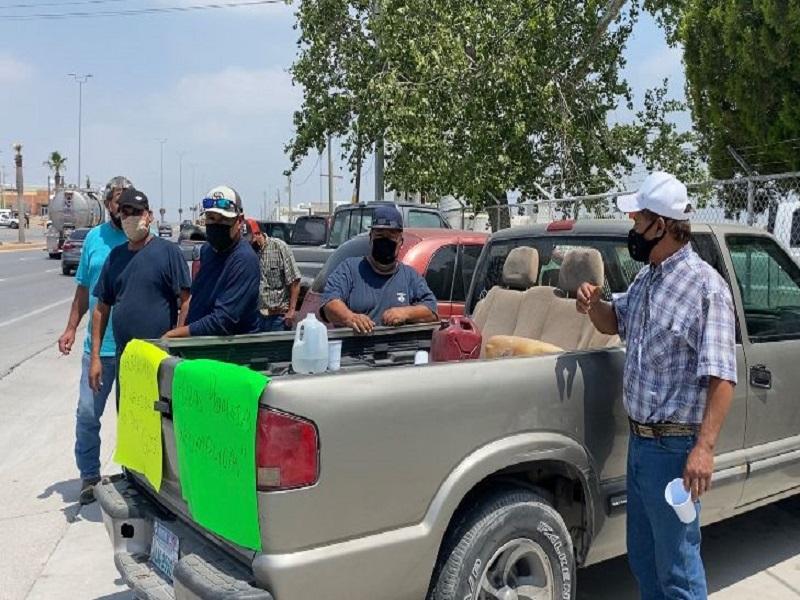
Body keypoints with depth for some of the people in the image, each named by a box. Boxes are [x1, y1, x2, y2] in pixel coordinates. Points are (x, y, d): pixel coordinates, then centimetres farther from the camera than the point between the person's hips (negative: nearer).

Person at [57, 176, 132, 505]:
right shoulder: (94, 238, 6)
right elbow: (83, 289, 14)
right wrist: (71, 328, 9)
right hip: (98, 346, 3)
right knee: (87, 414, 4)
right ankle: (89, 476, 22)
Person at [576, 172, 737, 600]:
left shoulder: (704, 284, -15)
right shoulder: (646, 279, 10)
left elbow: (721, 376, -20)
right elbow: (613, 322, 26)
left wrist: (704, 447, -28)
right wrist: (594, 303, 3)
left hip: (674, 446, -8)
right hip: (639, 439, 8)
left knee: (677, 564, 5)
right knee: (641, 556, 20)